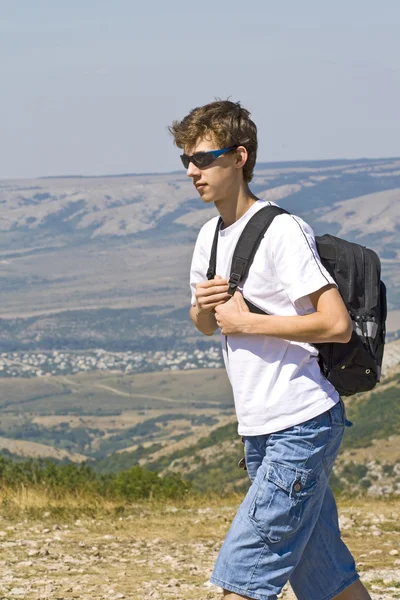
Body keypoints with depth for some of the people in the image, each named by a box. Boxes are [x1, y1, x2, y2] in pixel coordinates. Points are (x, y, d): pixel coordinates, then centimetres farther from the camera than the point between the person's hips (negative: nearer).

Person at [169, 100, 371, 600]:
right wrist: (203, 306, 2)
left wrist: (247, 321, -16)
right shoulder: (211, 236, 12)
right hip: (261, 432, 9)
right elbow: (206, 324, 26)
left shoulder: (282, 231, -15)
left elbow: (337, 324, -21)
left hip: (302, 426, -9)